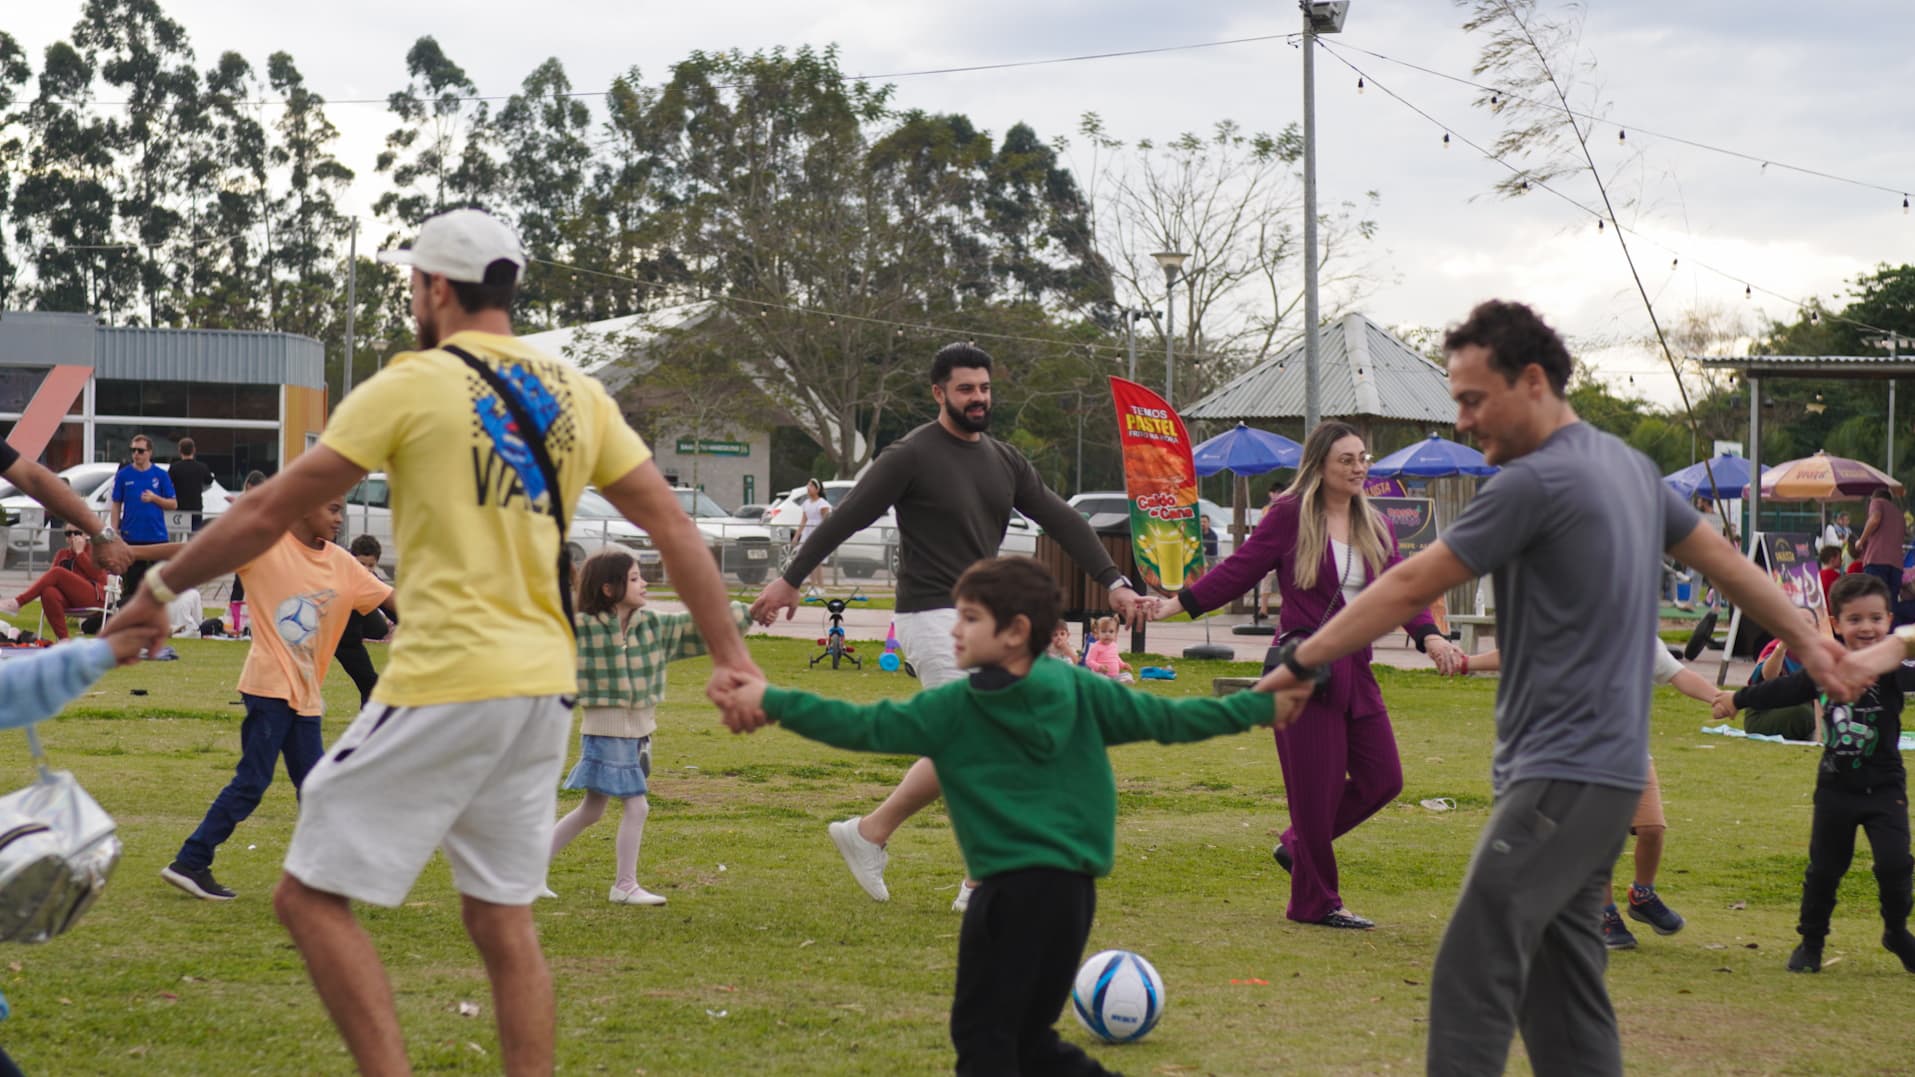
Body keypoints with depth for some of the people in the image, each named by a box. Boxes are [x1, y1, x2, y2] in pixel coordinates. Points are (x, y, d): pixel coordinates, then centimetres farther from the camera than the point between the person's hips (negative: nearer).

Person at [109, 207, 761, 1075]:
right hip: (545, 687, 7)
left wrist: (161, 588, 9)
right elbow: (673, 528, 9)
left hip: (444, 685, -6)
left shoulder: (413, 384, -5)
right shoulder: (577, 397, 10)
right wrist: (731, 656, 12)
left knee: (311, 897, 1)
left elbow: (268, 515, -3)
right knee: (502, 920, 14)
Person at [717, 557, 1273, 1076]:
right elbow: (1166, 718, 10)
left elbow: (861, 726, -4)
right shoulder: (1080, 690, 6)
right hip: (1075, 887, 6)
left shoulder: (953, 709, -5)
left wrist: (771, 700, 2)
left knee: (983, 1032, 0)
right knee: (1029, 1032, 18)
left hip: (1012, 890, -6)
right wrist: (1259, 705, 20)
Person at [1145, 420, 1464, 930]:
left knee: (1383, 779, 4)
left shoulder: (1375, 529, 12)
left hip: (1355, 672, 6)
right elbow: (1238, 571, -3)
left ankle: (1297, 844, 25)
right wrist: (1177, 604, -9)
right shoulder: (1289, 515, -5)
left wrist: (1428, 635, -14)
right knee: (1318, 787, -3)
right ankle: (1315, 902, 13)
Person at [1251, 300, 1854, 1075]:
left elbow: (1411, 587, -11)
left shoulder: (1534, 483, -15)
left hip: (1563, 777, -10)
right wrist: (1807, 643, 35)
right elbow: (1725, 561, 23)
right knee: (1562, 987, 11)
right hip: (1608, 770, 10)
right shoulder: (1629, 466, 13)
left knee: (1470, 981, -13)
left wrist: (1301, 662, -4)